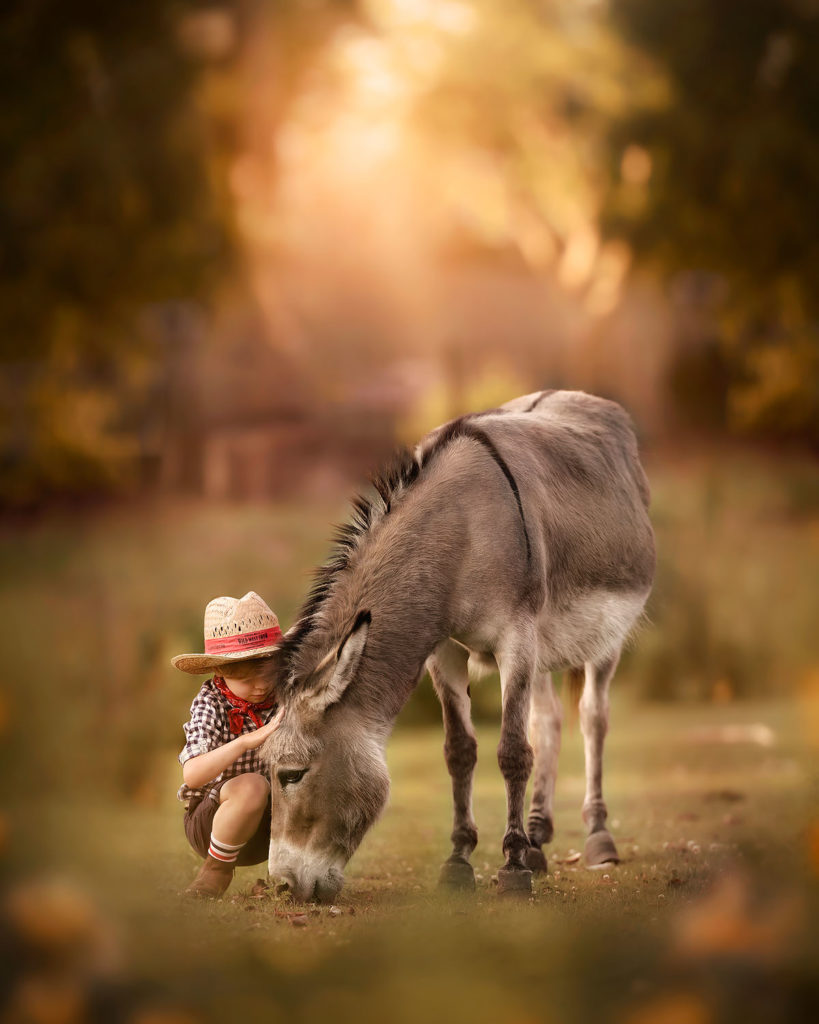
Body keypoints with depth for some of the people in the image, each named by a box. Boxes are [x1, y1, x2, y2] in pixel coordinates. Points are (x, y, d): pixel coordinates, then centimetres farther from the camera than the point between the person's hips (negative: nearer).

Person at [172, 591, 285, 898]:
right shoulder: (210, 704, -21)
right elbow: (192, 776, -37)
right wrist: (247, 740, -50)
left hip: (266, 828, 5)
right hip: (209, 821, -5)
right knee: (252, 786, -36)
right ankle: (216, 870, -11)